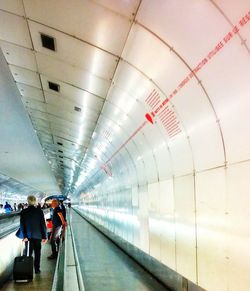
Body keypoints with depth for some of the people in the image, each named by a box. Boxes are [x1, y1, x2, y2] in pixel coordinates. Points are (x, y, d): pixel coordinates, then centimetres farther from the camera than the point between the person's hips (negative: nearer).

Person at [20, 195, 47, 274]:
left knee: (28, 253, 11)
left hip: (28, 236, 1)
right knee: (37, 253, 11)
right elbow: (43, 224, -5)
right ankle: (37, 269, 14)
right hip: (37, 235, 0)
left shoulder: (23, 212, -6)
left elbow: (22, 225, -7)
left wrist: (24, 236, -4)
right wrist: (44, 236, 0)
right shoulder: (39, 211, -8)